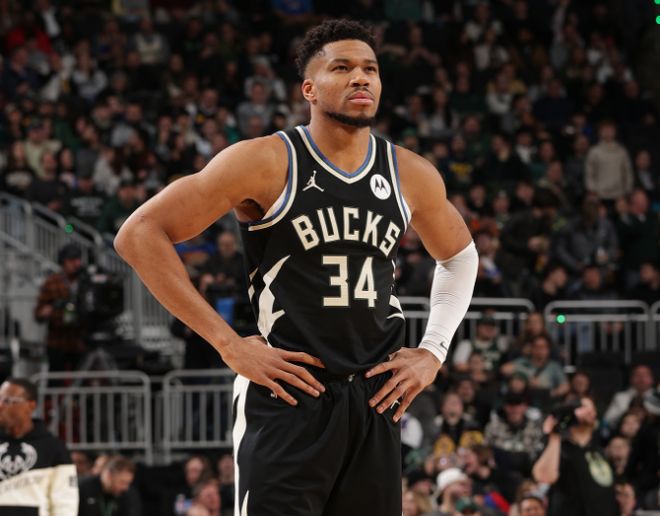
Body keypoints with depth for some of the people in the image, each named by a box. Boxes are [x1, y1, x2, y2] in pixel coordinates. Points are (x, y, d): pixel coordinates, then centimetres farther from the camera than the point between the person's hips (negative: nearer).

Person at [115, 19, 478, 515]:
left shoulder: (412, 176, 7)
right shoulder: (266, 162, -8)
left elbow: (459, 257, 27)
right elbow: (140, 234, -10)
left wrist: (433, 351, 11)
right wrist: (228, 344, -13)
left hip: (376, 396, 5)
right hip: (287, 393, -5)